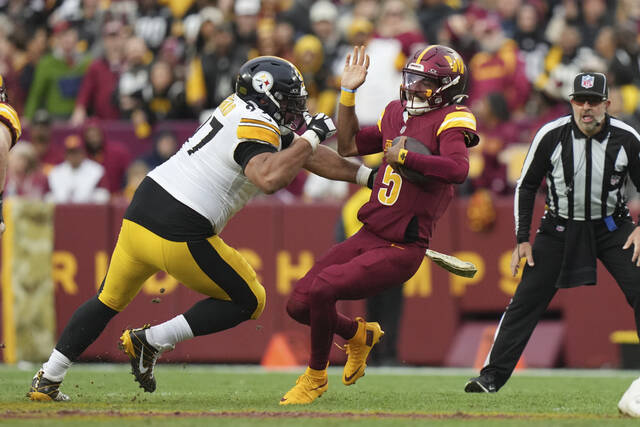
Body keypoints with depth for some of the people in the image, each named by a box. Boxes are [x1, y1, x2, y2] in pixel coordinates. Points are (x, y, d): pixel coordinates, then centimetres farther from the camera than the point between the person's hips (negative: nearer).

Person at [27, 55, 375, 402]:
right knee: (248, 302, 11)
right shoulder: (256, 130, -12)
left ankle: (46, 381, 24)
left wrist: (368, 174, 25)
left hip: (139, 214, 8)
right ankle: (151, 341, 4)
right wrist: (311, 137, -20)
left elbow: (302, 154, 22)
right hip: (179, 238, -8)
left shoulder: (238, 107, 16)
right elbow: (269, 178, -33)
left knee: (109, 300, 26)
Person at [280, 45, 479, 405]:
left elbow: (458, 170, -30)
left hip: (401, 251, -8)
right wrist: (349, 92, 14)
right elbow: (349, 146, 23)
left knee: (322, 289, -23)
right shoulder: (397, 115, 13)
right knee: (299, 305, 4)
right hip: (368, 237, 8)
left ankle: (316, 378, -1)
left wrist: (403, 156, -25)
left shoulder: (450, 122, -11)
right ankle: (359, 334, 33)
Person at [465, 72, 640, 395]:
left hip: (611, 228, 0)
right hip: (560, 229, 0)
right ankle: (493, 375, 2)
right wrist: (522, 240, -4)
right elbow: (526, 186, -2)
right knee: (526, 299, -4)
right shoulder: (551, 136, -13)